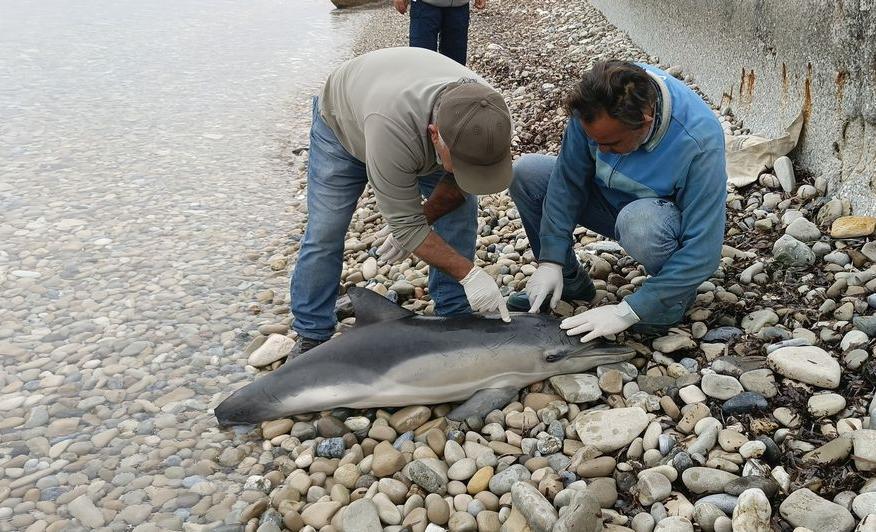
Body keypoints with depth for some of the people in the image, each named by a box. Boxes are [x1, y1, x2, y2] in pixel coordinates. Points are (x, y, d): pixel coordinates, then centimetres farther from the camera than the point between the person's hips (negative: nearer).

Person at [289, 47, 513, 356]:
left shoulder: (488, 116, -34)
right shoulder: (391, 127, -50)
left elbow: (458, 183, -12)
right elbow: (405, 223, -39)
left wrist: (419, 223, -15)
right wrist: (469, 273, -38)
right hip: (343, 127, -4)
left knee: (460, 210, -8)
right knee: (324, 234, -10)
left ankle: (455, 318, 5)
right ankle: (312, 336, 6)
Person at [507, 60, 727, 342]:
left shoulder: (700, 143, -35)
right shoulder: (595, 104, -25)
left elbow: (702, 251, -33)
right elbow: (568, 179, -14)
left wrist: (627, 312, -35)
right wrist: (551, 261, -19)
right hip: (609, 197, 5)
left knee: (638, 222, -40)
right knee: (525, 173, -14)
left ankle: (677, 294, -7)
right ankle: (569, 280, 4)